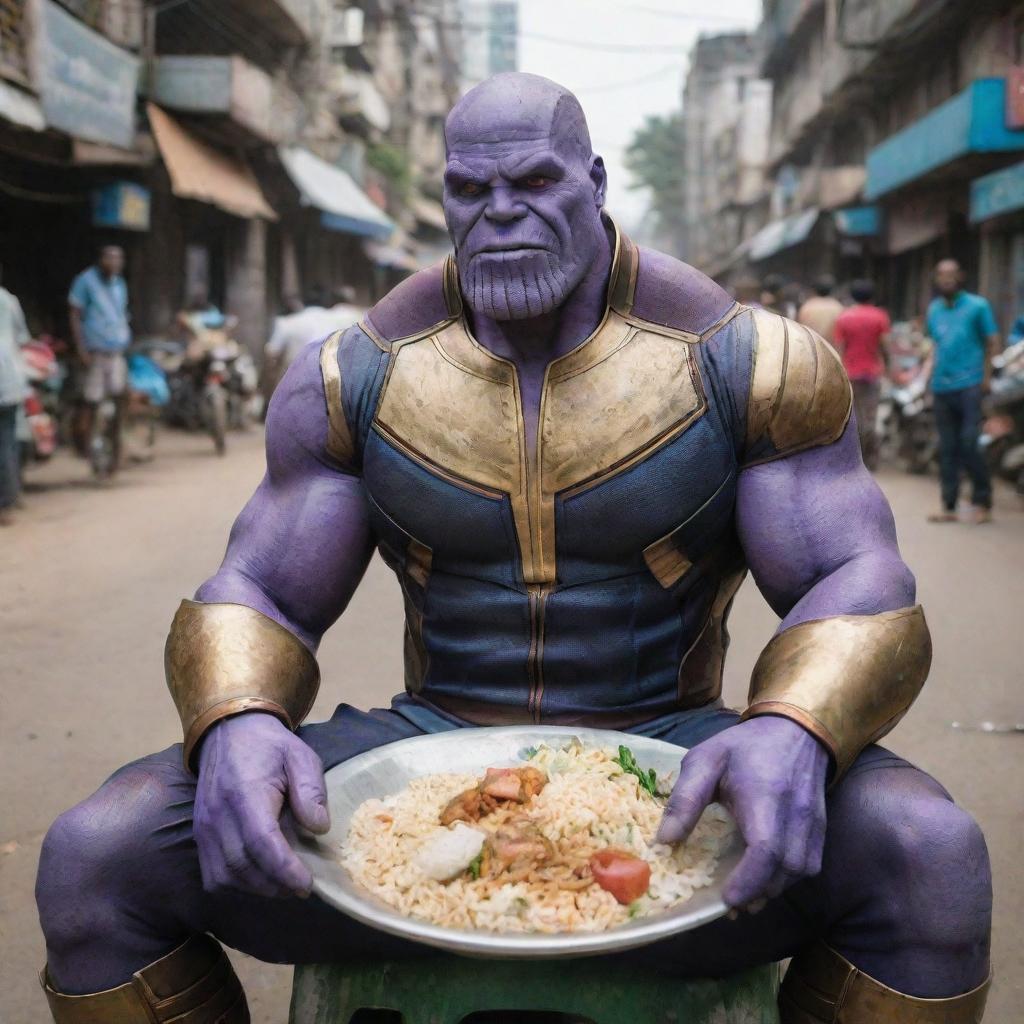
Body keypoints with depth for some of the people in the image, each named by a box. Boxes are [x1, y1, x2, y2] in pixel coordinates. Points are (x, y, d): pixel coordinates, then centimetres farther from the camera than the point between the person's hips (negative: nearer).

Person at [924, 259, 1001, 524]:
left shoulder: (977, 306, 0)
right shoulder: (934, 309, 15)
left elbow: (992, 343, 2)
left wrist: (986, 377, -6)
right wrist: (930, 371, 11)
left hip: (969, 385, -5)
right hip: (942, 388, 5)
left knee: (969, 445, -12)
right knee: (947, 449, 6)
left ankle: (983, 502, 1)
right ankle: (949, 507, 10)